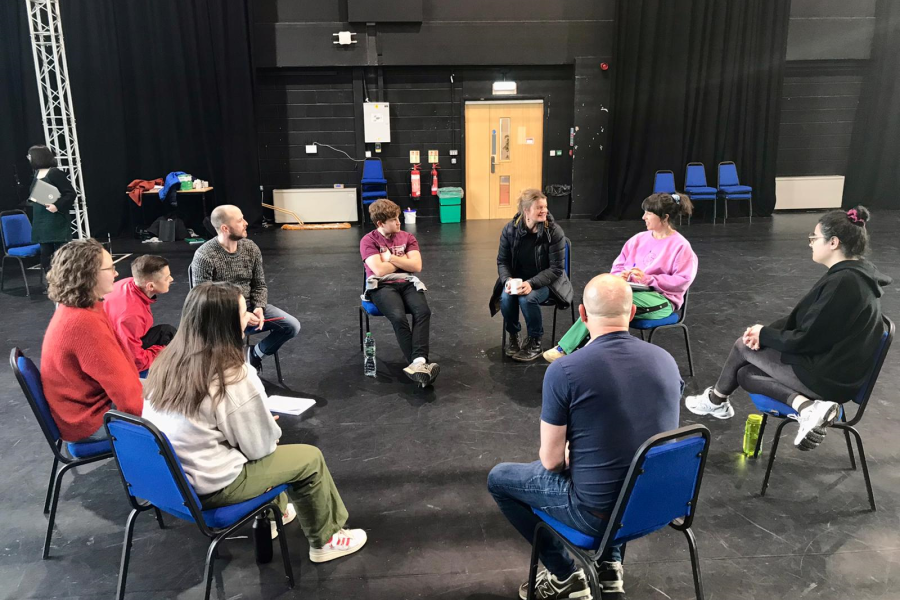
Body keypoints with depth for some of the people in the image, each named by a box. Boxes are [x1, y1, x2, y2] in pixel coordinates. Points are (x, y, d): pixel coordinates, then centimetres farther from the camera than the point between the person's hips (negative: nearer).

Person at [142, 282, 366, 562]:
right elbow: (259, 446, -15)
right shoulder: (232, 377, -25)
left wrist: (263, 424, 12)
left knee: (266, 446, 27)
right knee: (310, 457, 7)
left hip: (168, 477, 8)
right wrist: (272, 432, 7)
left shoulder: (168, 360, -4)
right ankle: (326, 541, 25)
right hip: (210, 487, -7)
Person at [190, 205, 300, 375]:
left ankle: (255, 353, 15)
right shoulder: (204, 257, -18)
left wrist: (259, 308, -14)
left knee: (292, 326, -8)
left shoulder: (251, 248, -1)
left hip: (250, 307, 6)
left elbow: (259, 285, 7)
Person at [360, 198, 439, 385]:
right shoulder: (368, 241, 2)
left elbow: (416, 266, 1)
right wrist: (403, 260, 3)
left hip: (407, 283, 4)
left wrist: (390, 257, -4)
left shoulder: (408, 238, 14)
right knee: (398, 317, -34)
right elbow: (379, 270, -11)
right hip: (382, 286, -3)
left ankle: (418, 363, -42)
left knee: (423, 311, -30)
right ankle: (419, 364, -32)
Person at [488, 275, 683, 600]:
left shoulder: (564, 371, -20)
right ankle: (610, 566, 28)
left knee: (499, 478, 17)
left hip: (599, 512, -5)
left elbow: (551, 460, -13)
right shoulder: (667, 360, -3)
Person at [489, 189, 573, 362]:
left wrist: (531, 283, -30)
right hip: (517, 279, 3)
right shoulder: (510, 230, -7)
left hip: (545, 281, -3)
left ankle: (535, 341, -9)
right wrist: (508, 280, -21)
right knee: (506, 297, -29)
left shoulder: (554, 232, -16)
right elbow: (502, 261, 0)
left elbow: (556, 268, -16)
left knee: (527, 298, -33)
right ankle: (513, 335, 0)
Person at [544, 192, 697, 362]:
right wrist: (620, 276, -8)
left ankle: (566, 349, -27)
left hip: (662, 302, -5)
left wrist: (648, 279, -20)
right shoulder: (639, 239, 13)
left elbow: (682, 281, -12)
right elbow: (618, 265, 17)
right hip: (633, 292, 6)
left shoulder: (680, 246, -5)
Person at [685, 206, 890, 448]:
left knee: (743, 346, 6)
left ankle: (716, 401, 29)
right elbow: (803, 318, 11)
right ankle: (808, 405, -6)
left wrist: (763, 334, -6)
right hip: (838, 371, 9)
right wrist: (766, 333, -2)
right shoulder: (857, 274, 7)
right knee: (745, 374, 11)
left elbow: (805, 340, -23)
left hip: (826, 376, -9)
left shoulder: (842, 283, -25)